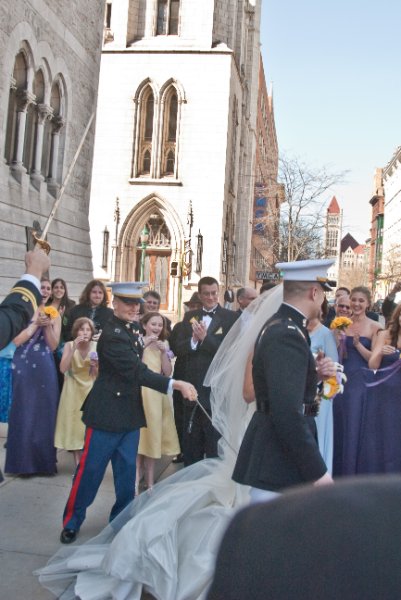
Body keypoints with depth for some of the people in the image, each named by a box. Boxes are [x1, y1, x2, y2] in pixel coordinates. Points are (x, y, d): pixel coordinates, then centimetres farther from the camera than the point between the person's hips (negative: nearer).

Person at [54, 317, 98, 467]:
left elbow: (99, 375, 0)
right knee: (75, 424, 1)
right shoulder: (69, 345, -6)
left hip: (91, 389, 0)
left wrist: (96, 366, -22)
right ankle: (78, 465, 9)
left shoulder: (96, 346, -5)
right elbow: (63, 369, -18)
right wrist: (74, 348, -23)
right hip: (74, 390, 0)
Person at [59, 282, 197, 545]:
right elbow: (136, 371, -28)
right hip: (107, 413, -8)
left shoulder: (130, 331, 9)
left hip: (130, 413, 8)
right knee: (90, 470, 4)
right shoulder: (112, 334, -20)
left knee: (127, 471, 13)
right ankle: (72, 521, 20)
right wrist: (176, 384, -33)